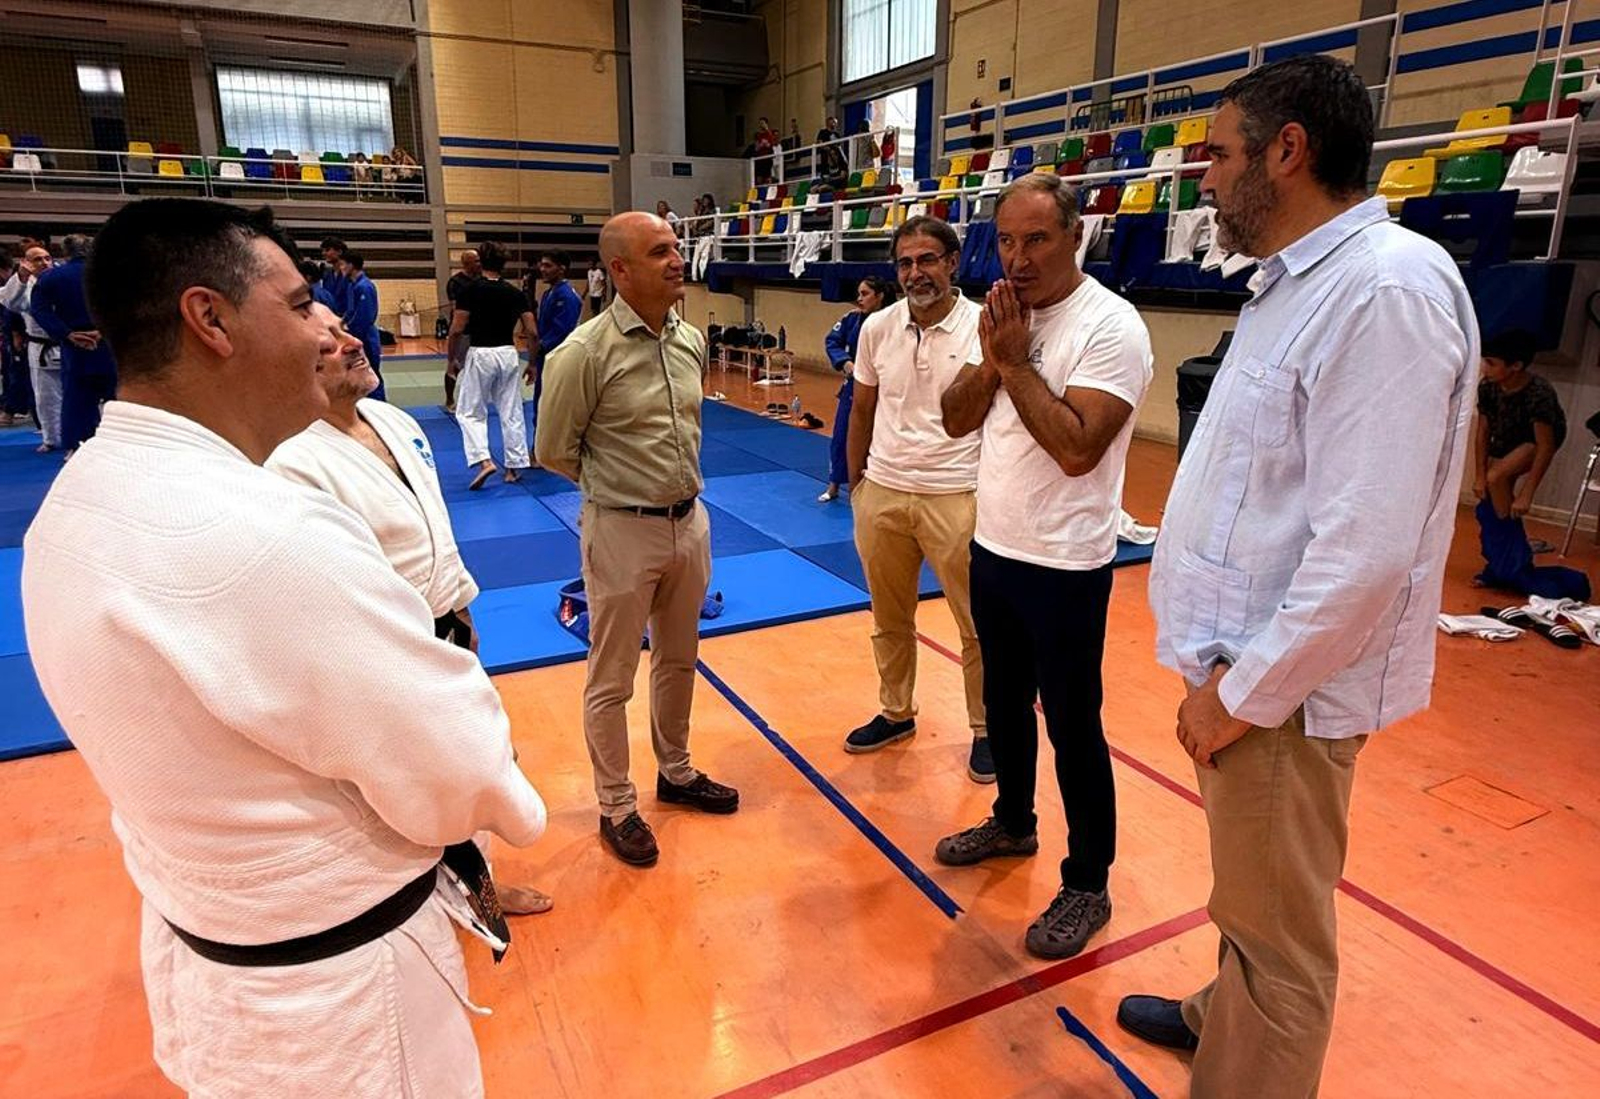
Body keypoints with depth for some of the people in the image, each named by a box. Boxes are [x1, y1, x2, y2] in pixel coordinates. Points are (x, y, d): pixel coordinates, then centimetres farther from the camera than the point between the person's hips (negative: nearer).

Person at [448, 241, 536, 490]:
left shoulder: (471, 290, -6)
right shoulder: (515, 293, 4)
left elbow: (456, 330, -8)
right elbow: (532, 332, 2)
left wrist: (452, 359, 6)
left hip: (480, 354, -3)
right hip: (508, 355, 3)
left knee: (470, 412, 8)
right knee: (512, 413, 10)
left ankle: (484, 461, -8)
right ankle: (514, 467, 14)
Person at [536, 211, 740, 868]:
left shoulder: (692, 341, 2)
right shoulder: (584, 353, -17)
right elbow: (553, 452, -7)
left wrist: (671, 483, 14)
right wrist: (620, 483, 3)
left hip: (690, 522, 6)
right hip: (623, 531, -6)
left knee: (678, 661, 20)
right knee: (611, 679, 8)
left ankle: (676, 773, 40)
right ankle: (616, 808, 25)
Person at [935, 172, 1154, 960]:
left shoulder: (1112, 325, -17)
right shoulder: (1006, 317, 6)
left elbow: (1076, 449, -26)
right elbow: (956, 421, 4)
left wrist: (1016, 361, -20)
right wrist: (992, 359, -12)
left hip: (1064, 566, -7)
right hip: (992, 549, 8)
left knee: (1071, 727, 4)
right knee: (1004, 704, 22)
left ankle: (1087, 886, 22)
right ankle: (1013, 822, 44)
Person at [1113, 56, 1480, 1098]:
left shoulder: (1387, 287, -21)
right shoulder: (1296, 285, 11)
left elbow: (1366, 549, -26)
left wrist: (1244, 693, -17)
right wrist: (1224, 668, 13)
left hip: (1281, 685, -9)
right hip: (1241, 660, 9)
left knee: (1277, 931, 9)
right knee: (1250, 895, 27)